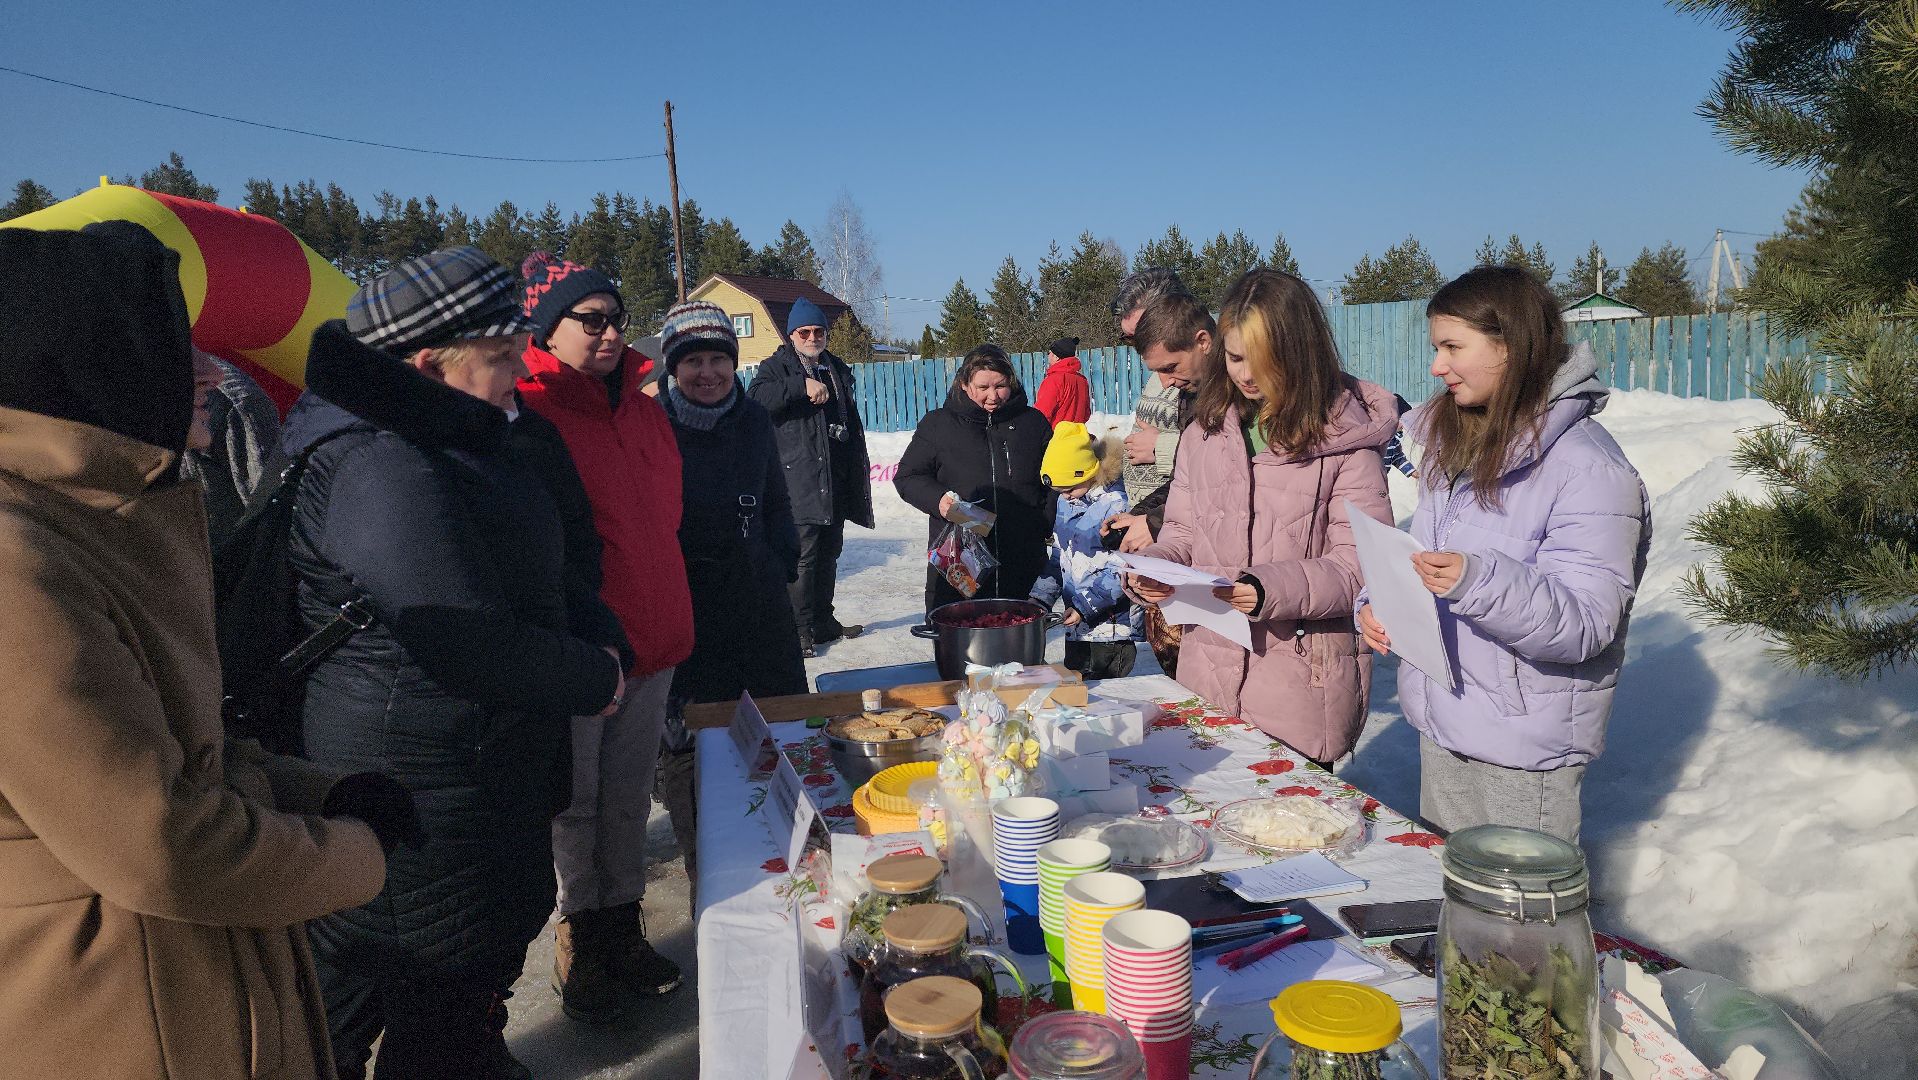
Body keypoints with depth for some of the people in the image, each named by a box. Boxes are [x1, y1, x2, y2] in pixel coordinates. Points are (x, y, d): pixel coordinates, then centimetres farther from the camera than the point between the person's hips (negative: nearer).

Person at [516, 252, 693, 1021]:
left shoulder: (641, 399, 9)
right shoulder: (529, 407, -13)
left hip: (653, 639, 6)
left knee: (628, 797, 17)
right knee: (575, 802, 10)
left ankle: (623, 929, 32)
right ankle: (580, 945, 28)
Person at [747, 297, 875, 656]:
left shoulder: (838, 370, 19)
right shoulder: (776, 367, 1)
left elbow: (853, 423, 24)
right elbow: (756, 397, -21)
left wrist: (859, 468, 20)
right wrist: (801, 386, -27)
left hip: (836, 480, 7)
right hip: (799, 481, -7)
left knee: (829, 552, 13)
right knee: (803, 554, -11)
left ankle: (823, 620, 23)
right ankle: (800, 629, -6)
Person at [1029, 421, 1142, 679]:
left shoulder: (1114, 505, -16)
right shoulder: (1065, 503, 10)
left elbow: (1121, 570, -18)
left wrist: (1085, 605, -21)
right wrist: (1040, 597, 8)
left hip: (1111, 626, -8)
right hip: (1077, 625, 8)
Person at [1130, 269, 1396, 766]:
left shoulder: (1345, 437, -7)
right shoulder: (1207, 426, 8)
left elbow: (1358, 566, -11)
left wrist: (1268, 589, -26)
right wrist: (1155, 566, -7)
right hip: (1206, 672, 4)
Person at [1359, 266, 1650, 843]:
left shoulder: (1590, 469, -17)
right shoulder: (1452, 444, 8)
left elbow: (1585, 625, -23)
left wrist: (1480, 583, -39)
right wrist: (1378, 604, -2)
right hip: (1441, 729, 7)